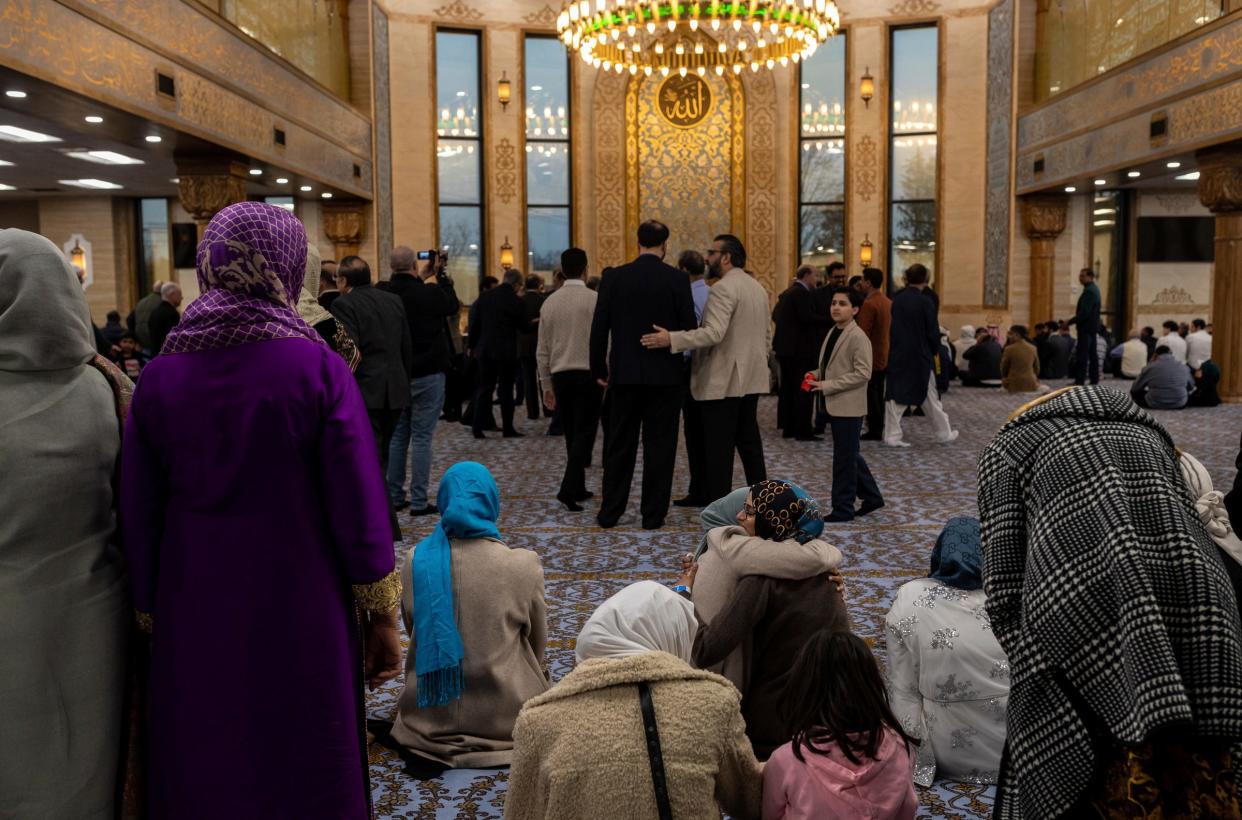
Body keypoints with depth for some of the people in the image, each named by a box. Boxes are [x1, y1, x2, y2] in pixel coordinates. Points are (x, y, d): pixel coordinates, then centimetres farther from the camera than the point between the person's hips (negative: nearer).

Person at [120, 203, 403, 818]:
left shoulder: (159, 377, -6)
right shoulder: (320, 369, -15)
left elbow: (137, 518, 0)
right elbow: (360, 506, -14)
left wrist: (150, 613, 12)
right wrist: (382, 616, -3)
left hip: (194, 626, 3)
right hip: (303, 619, -2)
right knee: (305, 768, 16)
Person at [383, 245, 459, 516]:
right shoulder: (429, 294, -16)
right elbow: (452, 305, 3)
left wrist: (421, 281, 16)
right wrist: (441, 278, 13)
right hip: (427, 374, -5)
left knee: (397, 436, 14)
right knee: (421, 438, -2)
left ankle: (395, 496, 19)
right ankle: (419, 501, 0)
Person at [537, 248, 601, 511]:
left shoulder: (550, 302, 6)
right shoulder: (595, 299, -8)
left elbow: (542, 350, 9)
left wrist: (547, 385, 16)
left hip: (560, 375, 5)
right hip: (588, 373, -5)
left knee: (572, 434, 15)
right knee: (584, 433, -2)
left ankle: (578, 488, 23)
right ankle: (568, 490, -13)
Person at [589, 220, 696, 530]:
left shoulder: (614, 277, -1)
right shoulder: (677, 279, -5)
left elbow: (599, 328, -1)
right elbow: (689, 328, -6)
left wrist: (599, 370, 9)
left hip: (624, 374, 2)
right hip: (665, 375, -1)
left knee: (619, 446, 10)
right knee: (659, 445, 6)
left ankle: (609, 512, 15)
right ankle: (653, 514, 10)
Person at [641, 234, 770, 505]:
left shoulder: (723, 289, -14)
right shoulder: (758, 288, 15)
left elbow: (714, 333, -27)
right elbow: (764, 337, 19)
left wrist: (671, 339, -28)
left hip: (723, 381, -9)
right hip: (750, 380, 9)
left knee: (719, 448, -4)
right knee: (749, 441, 14)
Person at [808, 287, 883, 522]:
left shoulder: (858, 337, -14)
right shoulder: (833, 332, 12)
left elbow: (863, 373, -20)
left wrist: (828, 385, -21)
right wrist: (817, 374, 3)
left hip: (848, 406, -9)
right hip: (834, 405, 9)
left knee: (844, 459, 0)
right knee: (850, 456, 18)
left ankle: (843, 509, 10)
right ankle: (871, 497, 32)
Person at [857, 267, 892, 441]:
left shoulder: (869, 304, -18)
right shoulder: (888, 302, 9)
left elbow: (862, 334, -20)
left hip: (870, 358, -9)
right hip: (884, 357, 9)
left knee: (870, 395, -2)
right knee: (878, 395, 14)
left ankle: (874, 431, 1)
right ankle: (879, 430, 19)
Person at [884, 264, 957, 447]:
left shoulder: (896, 300, 0)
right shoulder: (926, 302, -12)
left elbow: (891, 327, 4)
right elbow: (933, 331, -9)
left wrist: (896, 348, 12)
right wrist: (934, 351, 8)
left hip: (897, 355, 3)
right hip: (920, 357, -3)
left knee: (896, 395, 7)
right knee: (930, 397, 9)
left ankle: (892, 436, 4)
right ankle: (944, 433, 23)